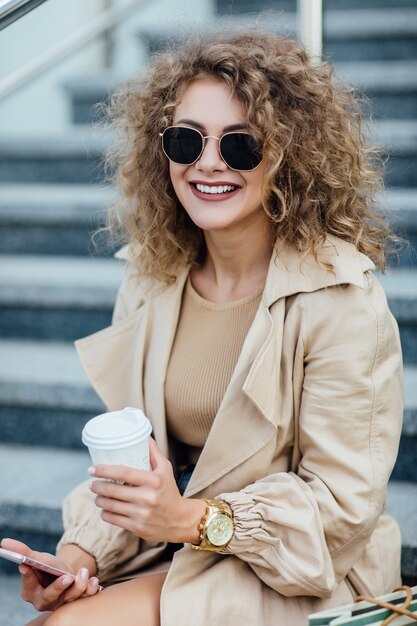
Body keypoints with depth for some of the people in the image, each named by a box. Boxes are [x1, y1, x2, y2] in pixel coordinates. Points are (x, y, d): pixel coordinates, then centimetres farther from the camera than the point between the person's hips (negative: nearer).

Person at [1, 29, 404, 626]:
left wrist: (193, 519, -24)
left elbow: (344, 502, -15)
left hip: (294, 578, -5)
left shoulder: (340, 297, -16)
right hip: (162, 553, 5)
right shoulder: (150, 278, 2)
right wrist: (82, 551, -11)